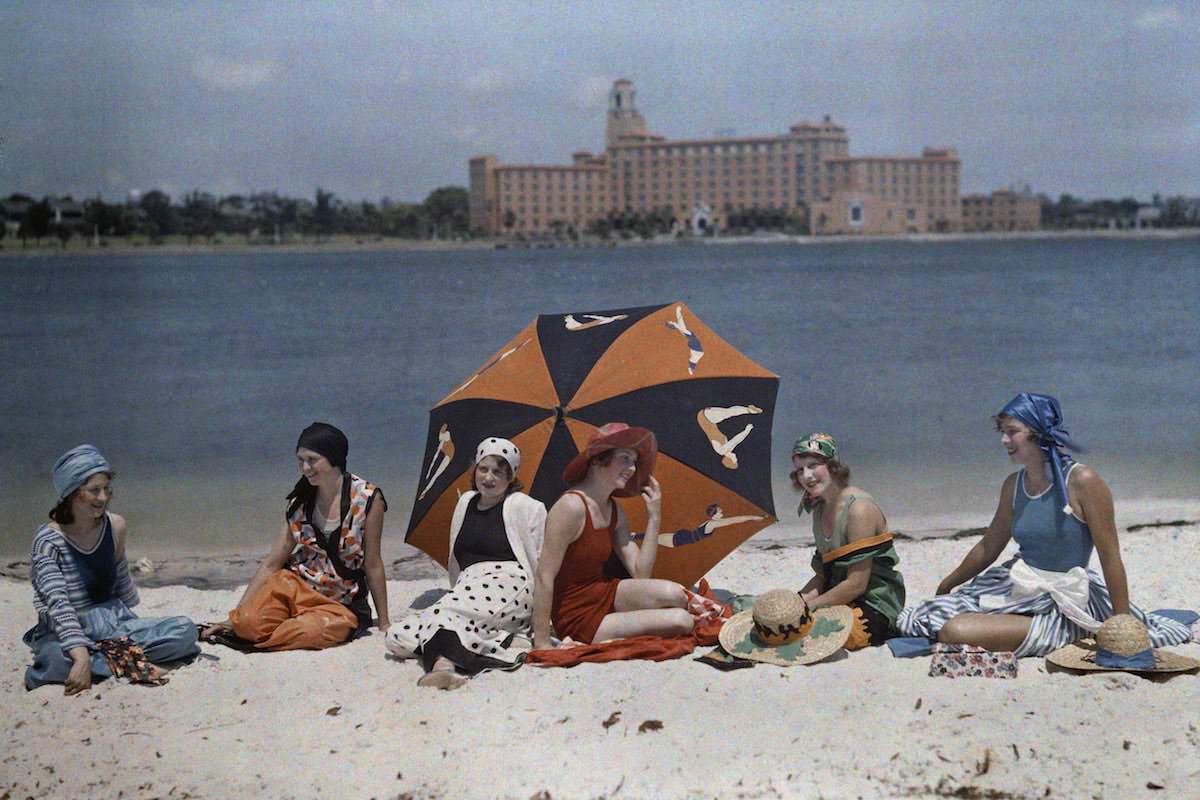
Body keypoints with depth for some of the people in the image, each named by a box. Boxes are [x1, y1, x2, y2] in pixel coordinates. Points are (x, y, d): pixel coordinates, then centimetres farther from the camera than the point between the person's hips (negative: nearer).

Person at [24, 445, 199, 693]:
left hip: (115, 623, 6)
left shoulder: (115, 526, 2)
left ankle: (103, 657, -19)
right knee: (59, 658, -43)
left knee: (186, 629, -16)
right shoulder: (48, 540, -14)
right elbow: (58, 604, -25)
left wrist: (133, 623, 24)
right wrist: (81, 656, -37)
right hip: (64, 633, -6)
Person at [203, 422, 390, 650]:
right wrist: (234, 617, -1)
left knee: (310, 631, -35)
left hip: (341, 605, -2)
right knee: (249, 623, -27)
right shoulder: (299, 501, 2)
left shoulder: (367, 500, -11)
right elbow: (271, 563, 3)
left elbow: (372, 565, -5)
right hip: (296, 587, 3)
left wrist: (384, 623, -1)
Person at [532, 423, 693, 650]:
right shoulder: (571, 507, -21)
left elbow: (640, 572, 2)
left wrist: (654, 519, -3)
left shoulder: (614, 511, 7)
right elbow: (544, 578, -22)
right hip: (577, 618, -8)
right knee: (681, 622, -19)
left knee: (675, 594, -19)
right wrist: (541, 645, -24)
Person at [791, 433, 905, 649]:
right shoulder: (820, 509, 10)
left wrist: (807, 606, -15)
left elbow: (856, 584, -20)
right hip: (841, 598, 8)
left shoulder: (859, 509, -18)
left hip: (876, 607, -8)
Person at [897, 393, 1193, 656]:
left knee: (956, 631, -27)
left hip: (1064, 600, -8)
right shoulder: (1013, 485, 7)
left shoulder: (1082, 481, -13)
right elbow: (988, 547, 21)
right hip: (1019, 589, 8)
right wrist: (945, 588, 30)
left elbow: (1110, 558, -11)